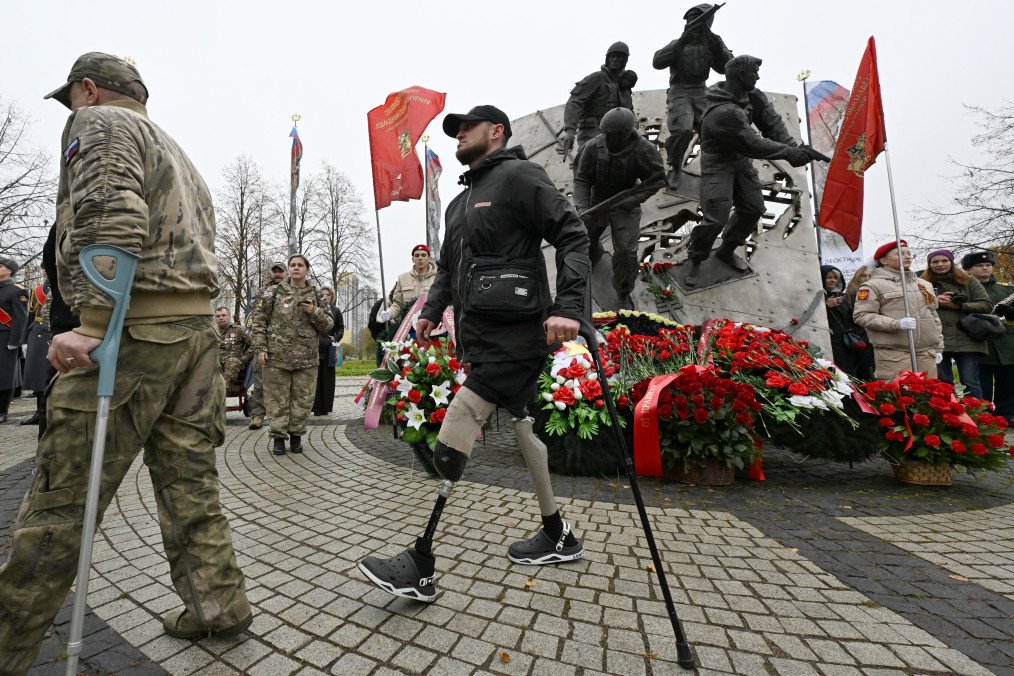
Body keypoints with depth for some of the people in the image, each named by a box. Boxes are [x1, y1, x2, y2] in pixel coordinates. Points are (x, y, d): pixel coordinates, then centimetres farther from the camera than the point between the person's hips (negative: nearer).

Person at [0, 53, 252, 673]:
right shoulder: (176, 152, 30)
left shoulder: (100, 122, 4)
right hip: (198, 326, 8)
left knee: (63, 497, 1)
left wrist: (93, 326, -20)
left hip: (133, 331, -8)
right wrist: (192, 321, 18)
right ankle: (217, 605, 19)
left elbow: (112, 222, -16)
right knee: (191, 480, 11)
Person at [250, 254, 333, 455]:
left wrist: (314, 312, -9)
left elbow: (328, 325, 8)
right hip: (277, 356, -1)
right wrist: (260, 348, -3)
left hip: (306, 358, 1)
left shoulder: (316, 296, 9)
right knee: (277, 399, 5)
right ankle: (278, 436, 17)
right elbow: (259, 321, 5)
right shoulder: (274, 294, 6)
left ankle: (296, 435, 21)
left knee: (303, 399, 6)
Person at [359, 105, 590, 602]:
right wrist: (432, 312, 11)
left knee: (452, 441, -13)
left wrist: (568, 307, -24)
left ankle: (421, 566, -1)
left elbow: (572, 236, -11)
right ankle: (558, 536, 29)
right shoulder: (458, 203, 25)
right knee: (520, 425, 13)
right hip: (481, 336, 9)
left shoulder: (517, 175, -1)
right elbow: (447, 267, 28)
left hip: (513, 334, -9)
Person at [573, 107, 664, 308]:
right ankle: (594, 255, 52)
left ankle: (624, 295, 8)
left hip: (625, 207, -3)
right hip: (597, 201, 3)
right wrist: (582, 207, -24)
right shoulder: (594, 147, -16)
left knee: (626, 251, -14)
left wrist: (631, 199, -21)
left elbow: (657, 179, -10)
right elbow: (581, 179, -10)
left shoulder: (643, 150, -21)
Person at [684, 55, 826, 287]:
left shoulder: (754, 97, 0)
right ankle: (695, 261, 5)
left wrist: (794, 148, -19)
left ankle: (727, 251, 29)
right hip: (718, 164, -9)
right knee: (716, 218, -17)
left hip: (741, 159, 9)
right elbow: (753, 144, -25)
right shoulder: (722, 112, -28)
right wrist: (789, 152, -20)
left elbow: (772, 123, -4)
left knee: (754, 208, 11)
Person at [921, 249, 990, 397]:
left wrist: (957, 305, -9)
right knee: (943, 384, 6)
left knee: (970, 383, 2)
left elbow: (987, 305, 2)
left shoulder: (968, 281, 10)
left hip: (966, 341, 0)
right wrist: (935, 303, -12)